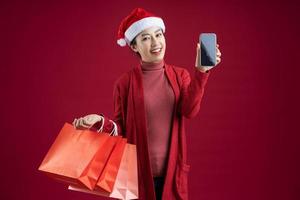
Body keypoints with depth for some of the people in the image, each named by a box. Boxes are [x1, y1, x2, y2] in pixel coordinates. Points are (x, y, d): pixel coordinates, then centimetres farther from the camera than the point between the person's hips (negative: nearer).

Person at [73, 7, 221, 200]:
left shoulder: (180, 75, 2)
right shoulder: (125, 82, -3)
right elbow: (120, 127, 2)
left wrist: (202, 71, -25)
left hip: (172, 168, 2)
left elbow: (190, 111, -15)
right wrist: (101, 121, -18)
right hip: (139, 170, -1)